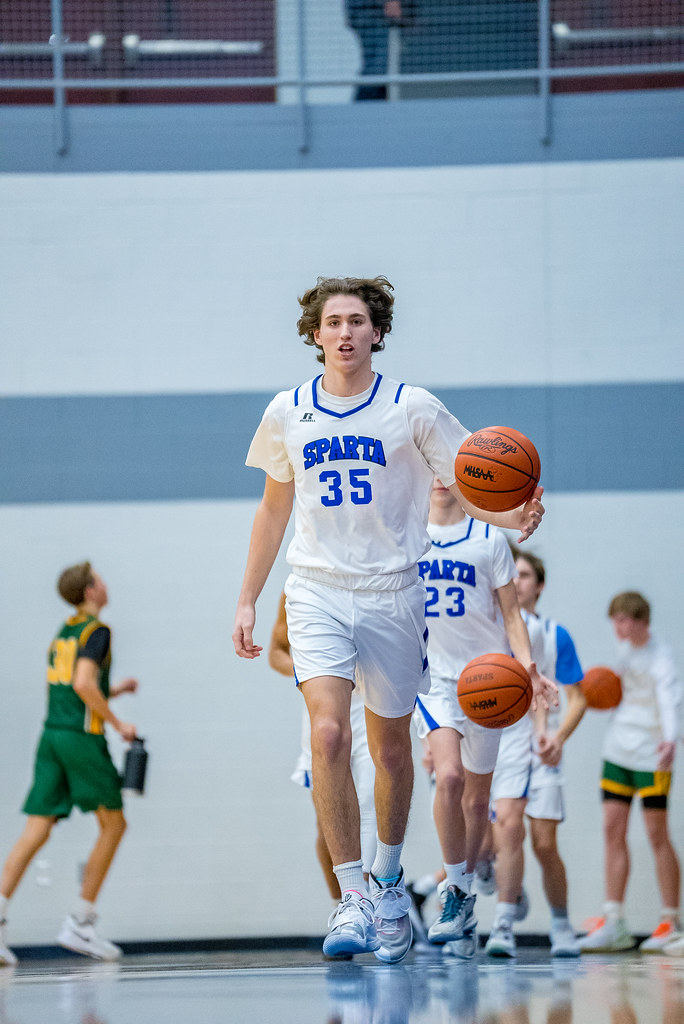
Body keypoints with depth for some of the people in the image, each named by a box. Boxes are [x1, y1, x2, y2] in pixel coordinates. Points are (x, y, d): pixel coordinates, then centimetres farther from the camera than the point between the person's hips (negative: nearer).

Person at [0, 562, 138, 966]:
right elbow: (83, 683, -19)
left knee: (37, 829, 0)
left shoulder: (64, 633, 20)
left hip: (52, 733, 7)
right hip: (81, 736, -7)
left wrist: (113, 690, 30)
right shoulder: (97, 631, -6)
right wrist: (117, 722, -11)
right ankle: (81, 921, 2)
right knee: (113, 823, 5)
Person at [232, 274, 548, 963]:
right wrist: (247, 600, 15)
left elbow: (467, 489, -1)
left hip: (391, 593, 0)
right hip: (316, 591, 0)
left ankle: (387, 879, 32)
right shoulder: (288, 413, 5)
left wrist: (514, 518, -23)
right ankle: (352, 897, -17)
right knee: (328, 733, -19)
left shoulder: (412, 409, -2)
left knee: (390, 747, 9)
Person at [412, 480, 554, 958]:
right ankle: (455, 891, -11)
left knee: (477, 797, 9)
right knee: (449, 774, -24)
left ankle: (465, 896, 26)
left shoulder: (489, 539, 1)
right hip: (432, 674, -1)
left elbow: (510, 613, 2)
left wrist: (526, 664, -13)